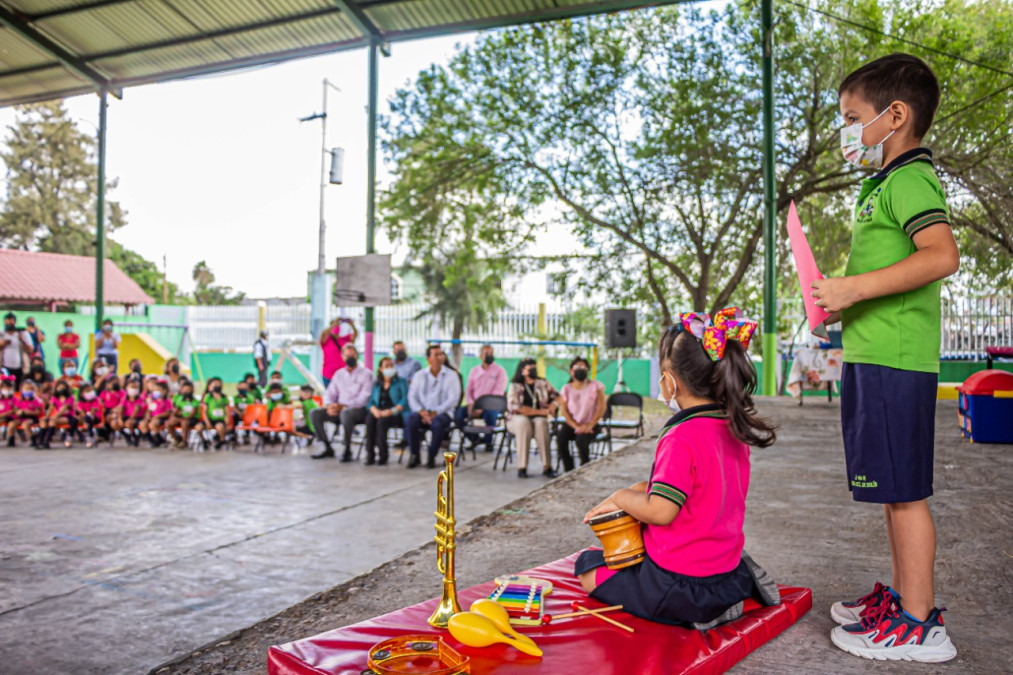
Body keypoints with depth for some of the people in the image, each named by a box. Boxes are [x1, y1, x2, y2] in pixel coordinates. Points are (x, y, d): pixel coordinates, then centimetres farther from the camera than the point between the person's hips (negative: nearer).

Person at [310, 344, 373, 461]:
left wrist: (343, 406, -21)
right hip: (340, 409, 6)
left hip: (359, 410, -6)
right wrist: (329, 405, -8)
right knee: (314, 414, -15)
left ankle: (347, 450, -26)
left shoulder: (366, 374, -1)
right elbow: (329, 393, 16)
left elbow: (364, 399, -11)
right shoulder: (339, 374, 17)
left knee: (346, 413, -40)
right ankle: (328, 448, -7)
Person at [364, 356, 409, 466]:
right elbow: (371, 401, 13)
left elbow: (405, 401, -3)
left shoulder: (401, 382, 12)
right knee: (369, 419, -31)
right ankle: (370, 454, -30)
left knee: (382, 421, -35)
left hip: (396, 414, -3)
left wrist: (392, 411, -18)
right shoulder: (376, 384, 24)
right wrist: (375, 410, -11)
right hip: (379, 413, 3)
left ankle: (383, 455, -29)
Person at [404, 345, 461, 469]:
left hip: (442, 412, -2)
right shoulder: (419, 375, 12)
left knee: (438, 423, -36)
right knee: (410, 420, -30)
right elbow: (412, 397, 5)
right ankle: (415, 455, -14)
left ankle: (432, 457, -16)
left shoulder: (451, 375, 5)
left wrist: (435, 412, -16)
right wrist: (422, 411, -15)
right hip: (422, 412, 2)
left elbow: (453, 399, -5)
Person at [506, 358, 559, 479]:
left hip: (539, 419, 2)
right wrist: (539, 411, -14)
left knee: (540, 423, -34)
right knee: (523, 422, -37)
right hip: (517, 420, -2)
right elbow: (515, 407, -12)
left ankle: (547, 467, -36)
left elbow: (558, 397, 16)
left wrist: (553, 405, -7)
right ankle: (522, 467, -36)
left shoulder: (543, 383, 11)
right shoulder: (515, 386, 0)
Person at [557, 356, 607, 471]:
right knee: (560, 438, -29)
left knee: (581, 440, -33)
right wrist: (576, 426, -16)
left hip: (591, 425, -2)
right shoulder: (566, 389, 6)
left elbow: (601, 407, -5)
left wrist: (590, 425, -17)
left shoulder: (595, 386, 1)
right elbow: (564, 410, -1)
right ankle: (568, 470, -14)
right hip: (571, 424, 2)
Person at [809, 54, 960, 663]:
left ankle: (920, 625, 6)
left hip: (894, 360, -11)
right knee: (893, 491, 17)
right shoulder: (888, 183, 21)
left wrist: (855, 287, -23)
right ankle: (903, 596, 30)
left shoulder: (910, 179, -11)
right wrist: (844, 300, 18)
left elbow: (942, 256, -26)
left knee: (904, 492, -4)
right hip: (874, 357, 11)